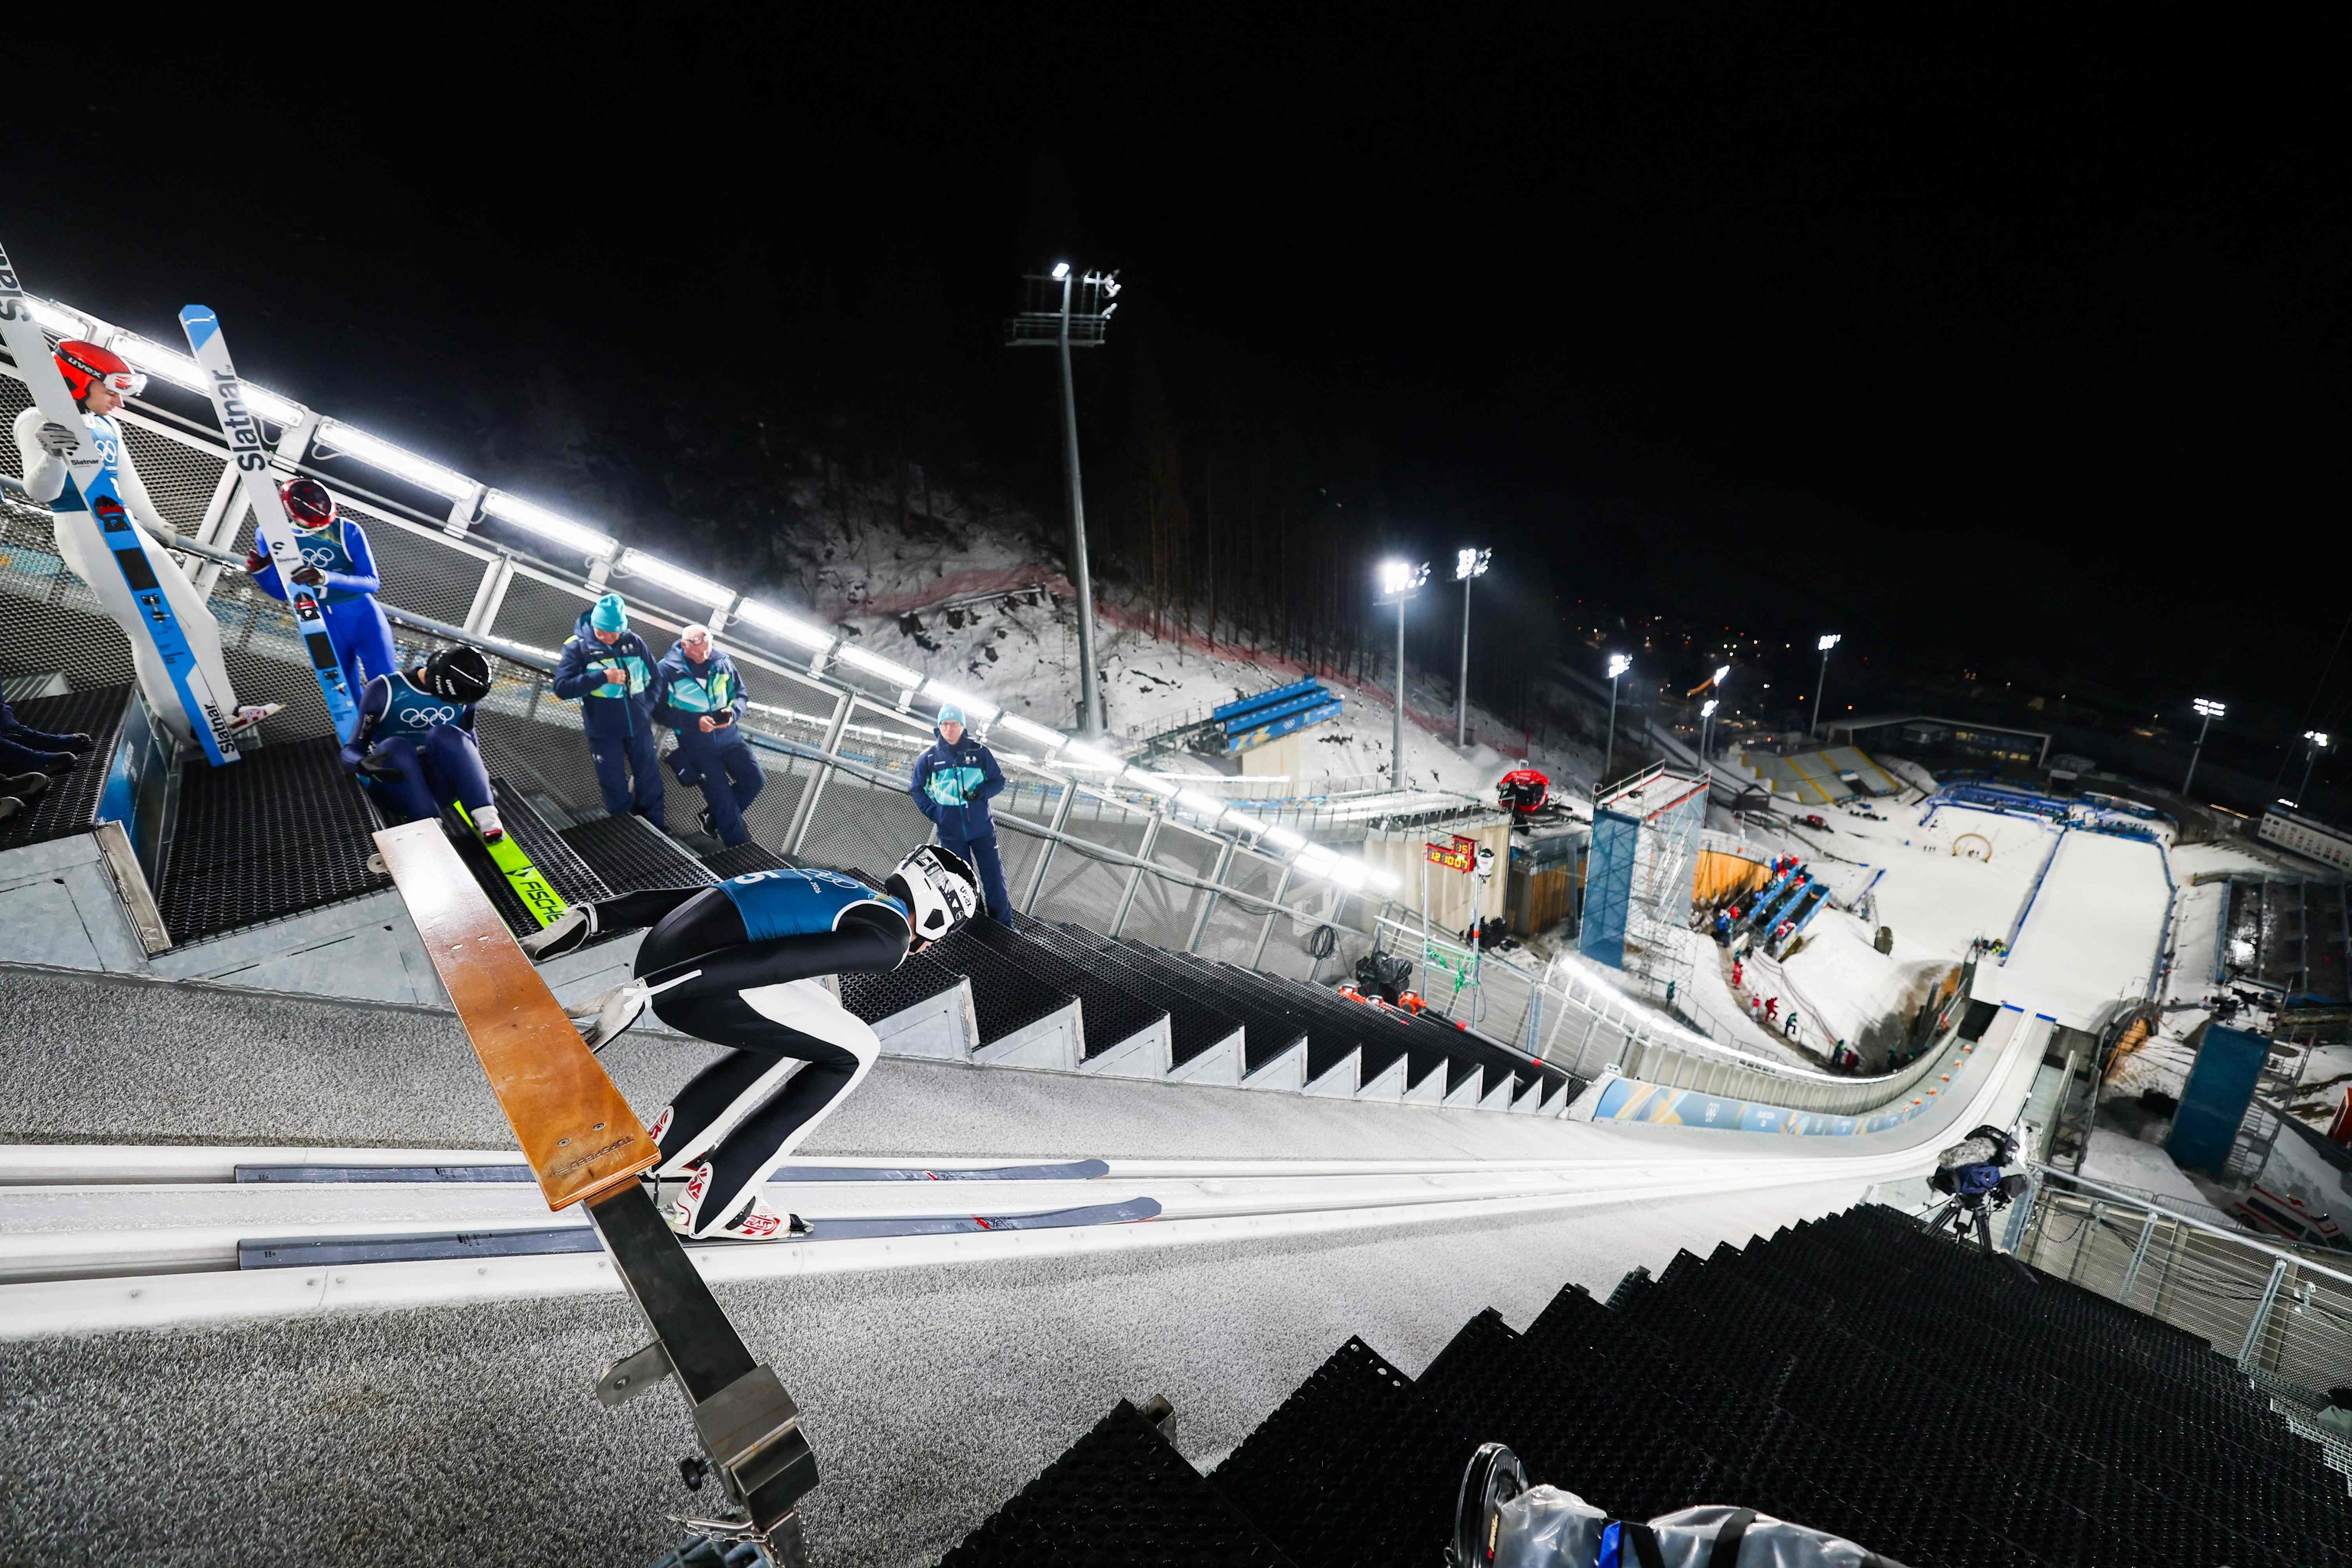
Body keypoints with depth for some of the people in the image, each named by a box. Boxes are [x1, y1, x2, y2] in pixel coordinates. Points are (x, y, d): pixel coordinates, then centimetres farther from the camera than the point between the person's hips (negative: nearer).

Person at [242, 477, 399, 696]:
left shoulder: (346, 530, -12)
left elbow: (372, 582, -19)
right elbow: (282, 591, 7)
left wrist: (327, 578, -35)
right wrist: (259, 571, -13)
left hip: (362, 615, -3)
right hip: (321, 626, 3)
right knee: (348, 699, 6)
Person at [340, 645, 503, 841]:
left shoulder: (462, 695, -1)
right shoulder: (385, 690, -11)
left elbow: (469, 745, 12)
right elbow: (351, 750, -9)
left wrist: (481, 774, -8)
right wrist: (364, 765, -33)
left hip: (438, 783, 1)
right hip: (395, 784, -1)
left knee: (446, 735, -28)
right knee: (396, 747, -33)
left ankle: (485, 818, -38)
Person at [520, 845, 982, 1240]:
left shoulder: (834, 886, 24)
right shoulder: (888, 939, -2)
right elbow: (772, 959, -18)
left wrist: (589, 917, 23)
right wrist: (640, 992, -22)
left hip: (657, 951, 9)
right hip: (692, 978, -9)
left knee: (798, 1031, 24)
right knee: (852, 1054, 4)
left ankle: (663, 1151, 27)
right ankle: (710, 1206, 6)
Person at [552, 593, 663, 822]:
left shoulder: (634, 643, 0)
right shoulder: (578, 647, -8)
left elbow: (654, 677, 11)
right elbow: (562, 687, -17)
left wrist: (646, 708, 0)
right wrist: (603, 677, -24)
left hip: (639, 726, 3)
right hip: (603, 731, -3)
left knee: (650, 780, 11)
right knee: (615, 786, 7)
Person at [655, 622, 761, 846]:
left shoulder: (721, 661, 0)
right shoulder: (667, 670, -10)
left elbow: (740, 692, 8)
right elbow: (660, 710, -10)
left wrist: (733, 712, -14)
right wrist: (695, 721, -21)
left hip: (728, 734, 4)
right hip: (696, 740, -4)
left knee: (755, 780, -1)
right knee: (722, 793, -4)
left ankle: (713, 817, 22)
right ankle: (739, 845, 11)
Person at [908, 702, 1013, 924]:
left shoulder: (979, 752, -2)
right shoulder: (929, 757, 1)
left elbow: (998, 781, 4)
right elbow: (917, 789, 13)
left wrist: (980, 792, -16)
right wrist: (933, 813, 1)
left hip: (981, 827, -1)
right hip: (950, 832, 1)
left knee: (994, 880, -1)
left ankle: (1004, 929, 9)